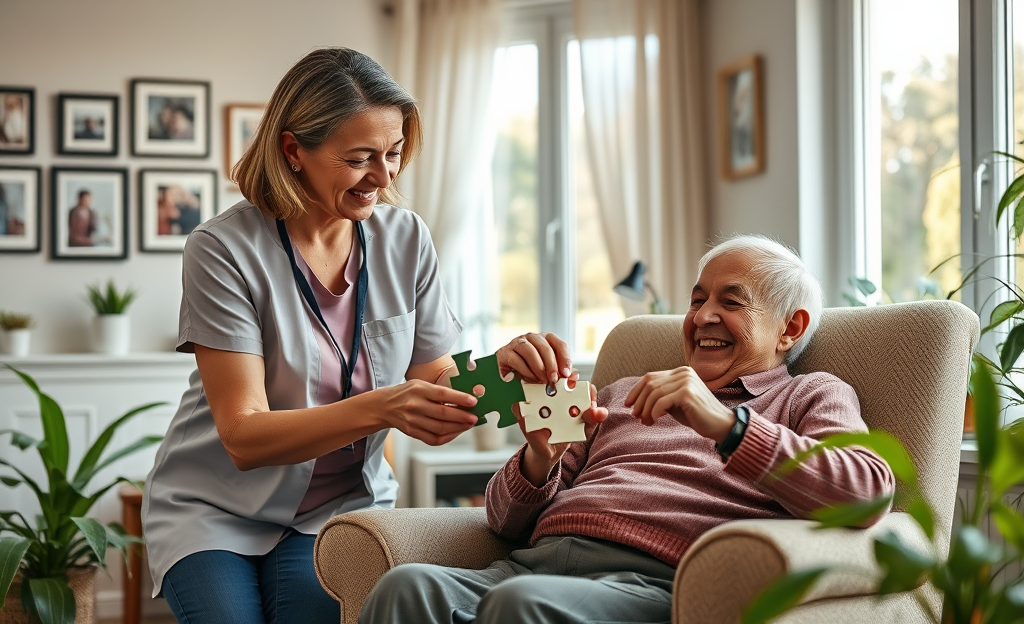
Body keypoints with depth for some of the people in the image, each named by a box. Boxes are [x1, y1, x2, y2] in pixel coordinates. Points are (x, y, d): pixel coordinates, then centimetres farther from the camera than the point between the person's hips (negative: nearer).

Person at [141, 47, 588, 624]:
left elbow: (433, 391, -3)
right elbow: (244, 437, -21)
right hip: (216, 508, -2)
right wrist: (377, 409, -36)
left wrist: (498, 367, -25)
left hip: (342, 506, 2)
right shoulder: (224, 250, -17)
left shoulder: (406, 240, -4)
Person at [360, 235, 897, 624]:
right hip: (536, 560, 5)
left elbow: (867, 491, -6)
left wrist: (724, 424, -15)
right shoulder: (622, 395, 34)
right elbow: (506, 518, 26)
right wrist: (540, 456, 3)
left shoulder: (811, 397, 20)